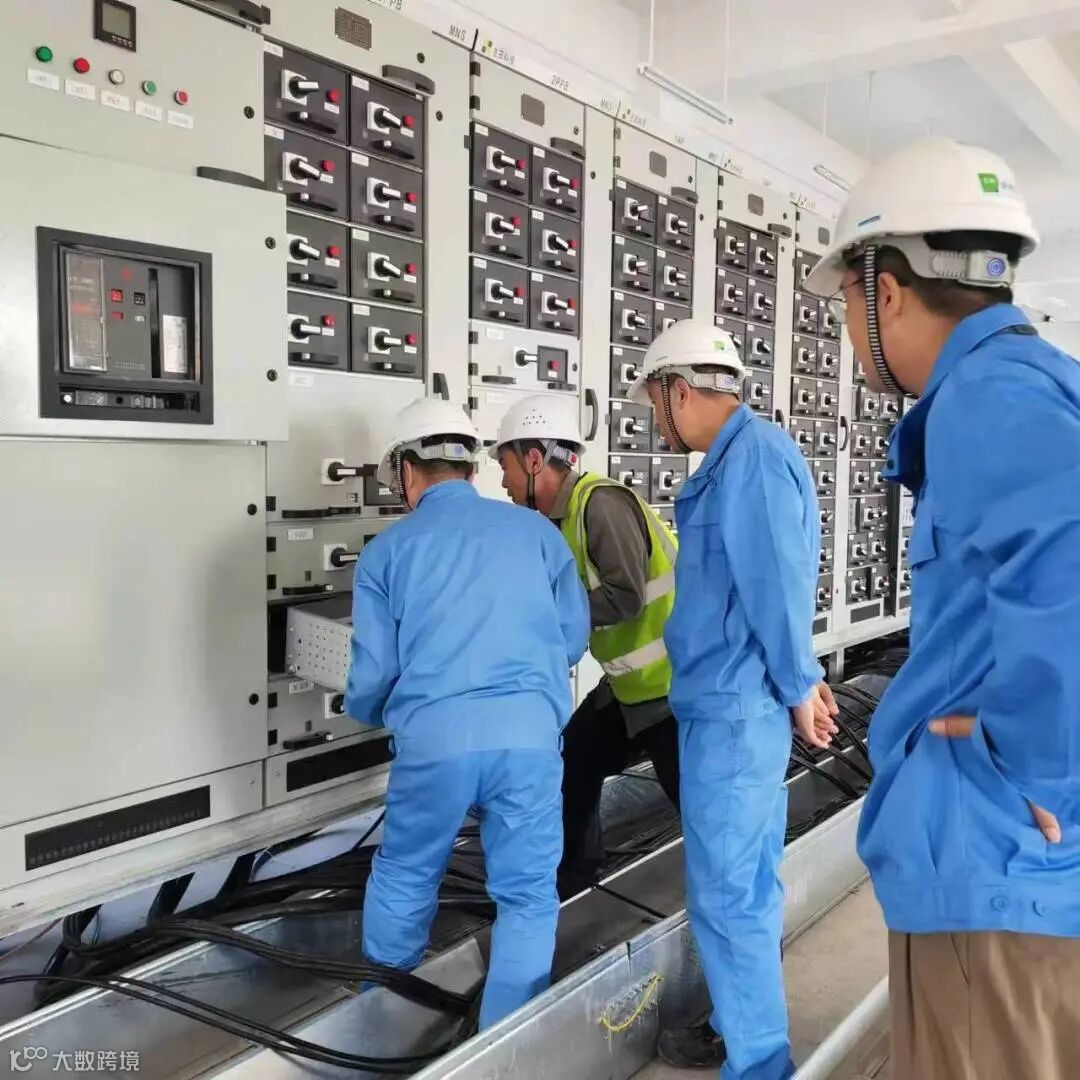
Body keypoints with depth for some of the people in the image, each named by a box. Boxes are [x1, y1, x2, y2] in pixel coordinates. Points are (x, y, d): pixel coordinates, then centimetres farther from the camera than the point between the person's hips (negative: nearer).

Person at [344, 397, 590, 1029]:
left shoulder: (387, 550, 8)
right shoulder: (535, 530, 11)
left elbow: (373, 671, 7)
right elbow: (575, 636, 13)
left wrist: (368, 713, 31)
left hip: (433, 740, 1)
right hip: (529, 734, 0)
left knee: (401, 881, 23)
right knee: (527, 895, 13)